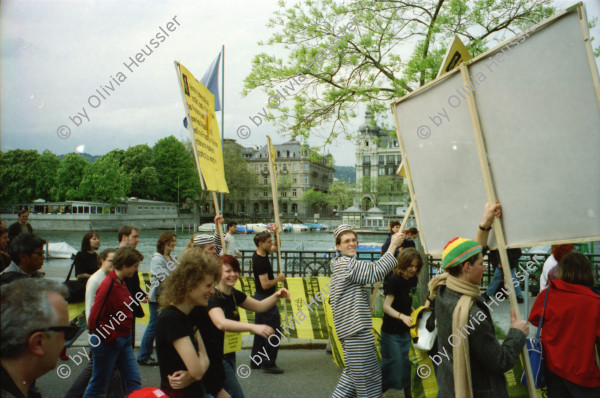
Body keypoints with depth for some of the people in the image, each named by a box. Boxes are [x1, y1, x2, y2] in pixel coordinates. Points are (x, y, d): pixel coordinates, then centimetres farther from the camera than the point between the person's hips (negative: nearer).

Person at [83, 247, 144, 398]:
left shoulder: (121, 283, 8)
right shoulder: (108, 285, -20)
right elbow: (94, 318, -21)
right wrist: (111, 338, -15)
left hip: (124, 341, 9)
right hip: (108, 343, -9)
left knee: (134, 382, 9)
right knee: (98, 385, 8)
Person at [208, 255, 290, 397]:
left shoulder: (234, 295, 3)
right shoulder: (212, 297, -22)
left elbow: (259, 306, 12)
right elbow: (221, 323, -40)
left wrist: (276, 296, -8)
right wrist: (253, 327, -52)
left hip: (229, 355, 9)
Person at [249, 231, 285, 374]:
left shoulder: (261, 254, 6)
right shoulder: (260, 261, -23)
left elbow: (276, 247, 23)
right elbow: (265, 284, -26)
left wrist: (276, 233, 8)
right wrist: (278, 278, -11)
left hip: (260, 298, 10)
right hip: (265, 299, -10)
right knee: (273, 331, -4)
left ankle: (256, 361, 24)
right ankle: (268, 363, 2)